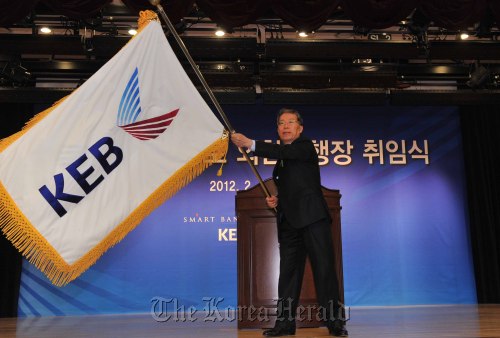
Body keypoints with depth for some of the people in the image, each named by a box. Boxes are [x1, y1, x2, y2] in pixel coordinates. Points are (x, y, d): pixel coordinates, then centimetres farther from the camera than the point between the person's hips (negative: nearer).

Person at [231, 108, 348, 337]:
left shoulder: (306, 146, 3)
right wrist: (275, 200, 8)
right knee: (288, 271, 5)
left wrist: (250, 144, -23)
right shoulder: (281, 159, 23)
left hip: (312, 217, -7)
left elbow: (286, 152, -18)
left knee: (324, 267, -7)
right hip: (289, 222, 7)